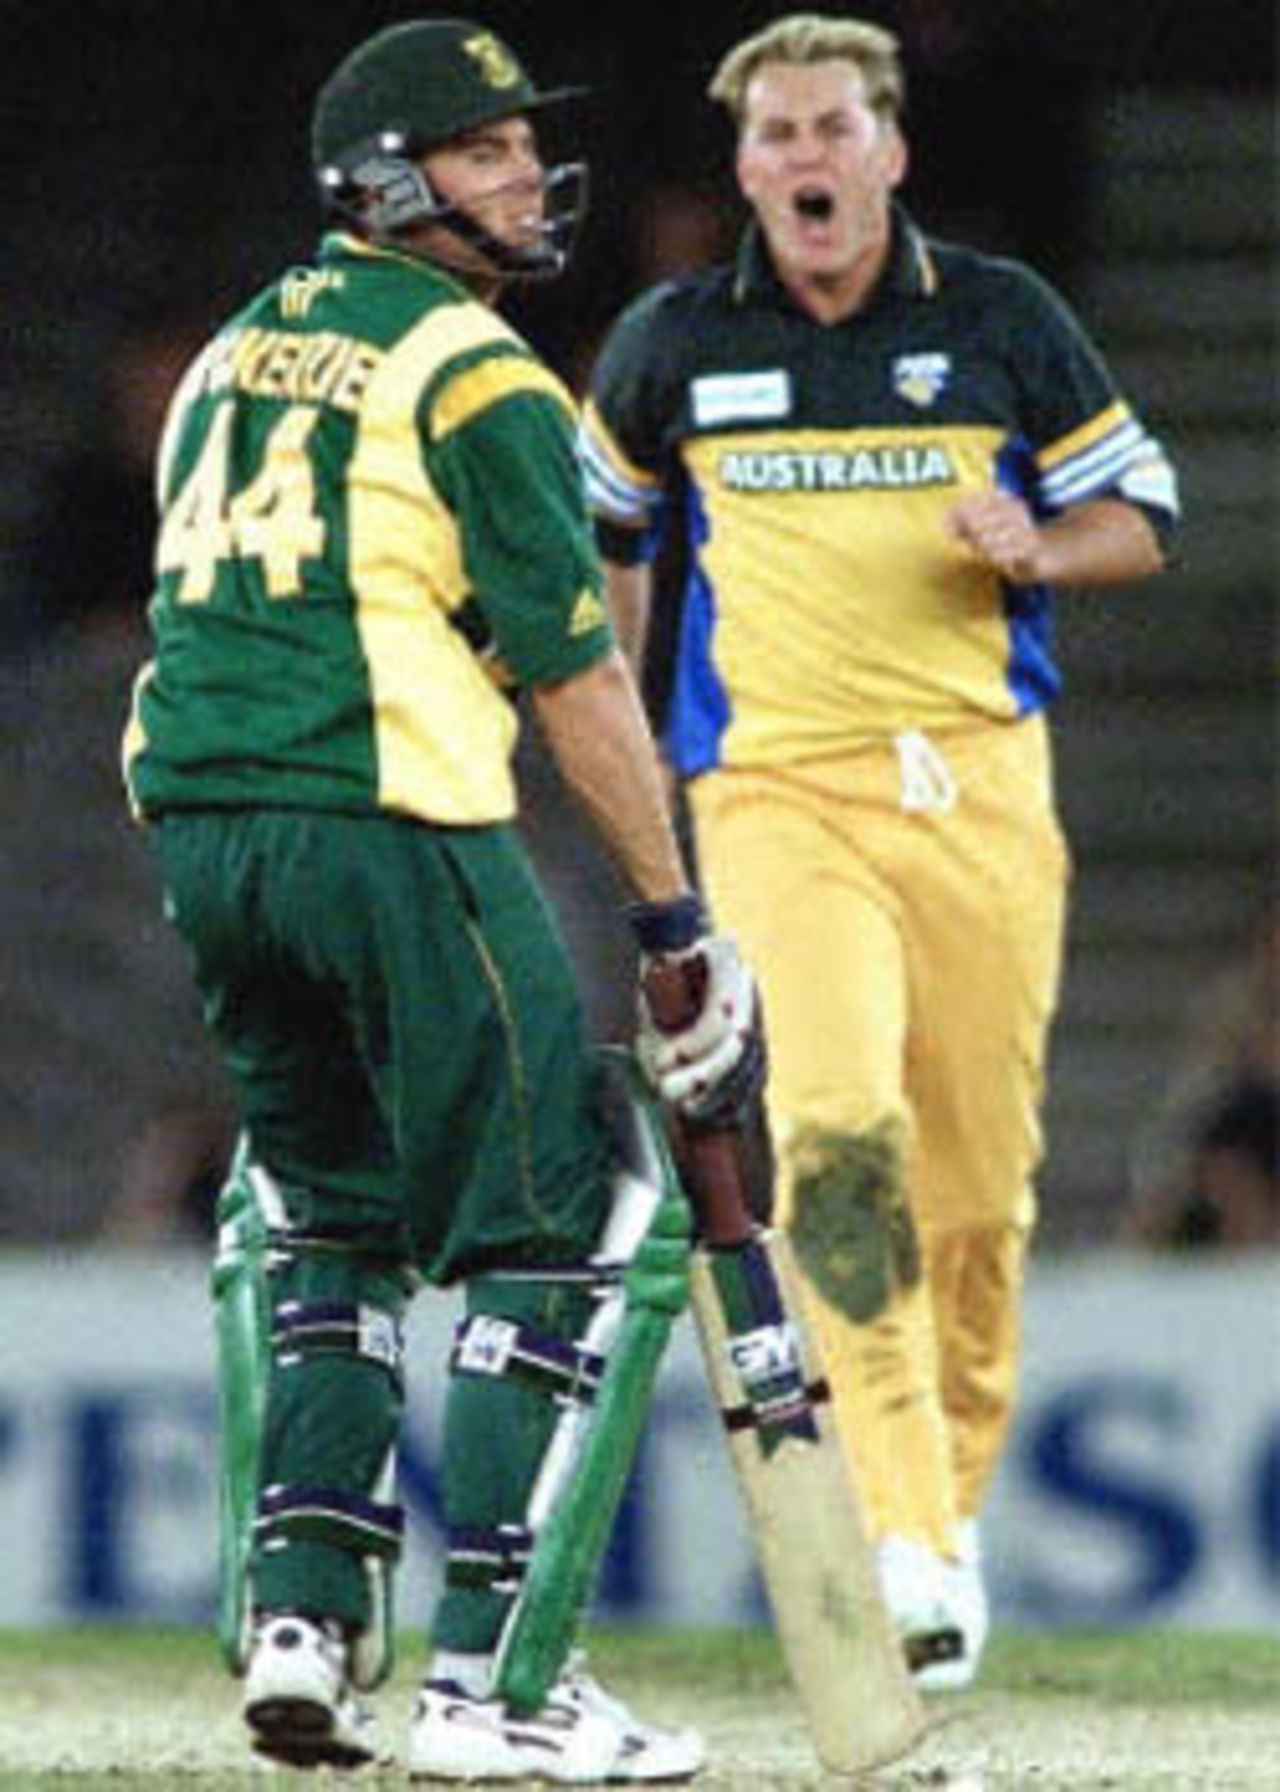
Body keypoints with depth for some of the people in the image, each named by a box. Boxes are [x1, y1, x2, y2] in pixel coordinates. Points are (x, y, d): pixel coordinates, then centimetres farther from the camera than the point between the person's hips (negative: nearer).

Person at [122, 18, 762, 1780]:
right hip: (390, 821, -8)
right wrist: (677, 921, -7)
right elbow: (576, 672, -9)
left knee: (333, 1216, 20)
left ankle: (301, 1619, 10)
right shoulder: (477, 378, -5)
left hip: (192, 824, 8)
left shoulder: (237, 347, 19)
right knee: (531, 1223, -2)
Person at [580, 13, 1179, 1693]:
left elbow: (1139, 514, 12)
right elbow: (601, 524, 24)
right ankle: (902, 1547, -27)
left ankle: (957, 1488, 25)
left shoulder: (1000, 319, 6)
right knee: (839, 1132, -22)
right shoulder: (675, 343, 7)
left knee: (979, 1175, 2)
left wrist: (1035, 547, -9)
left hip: (978, 785, 1)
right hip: (775, 791, -1)